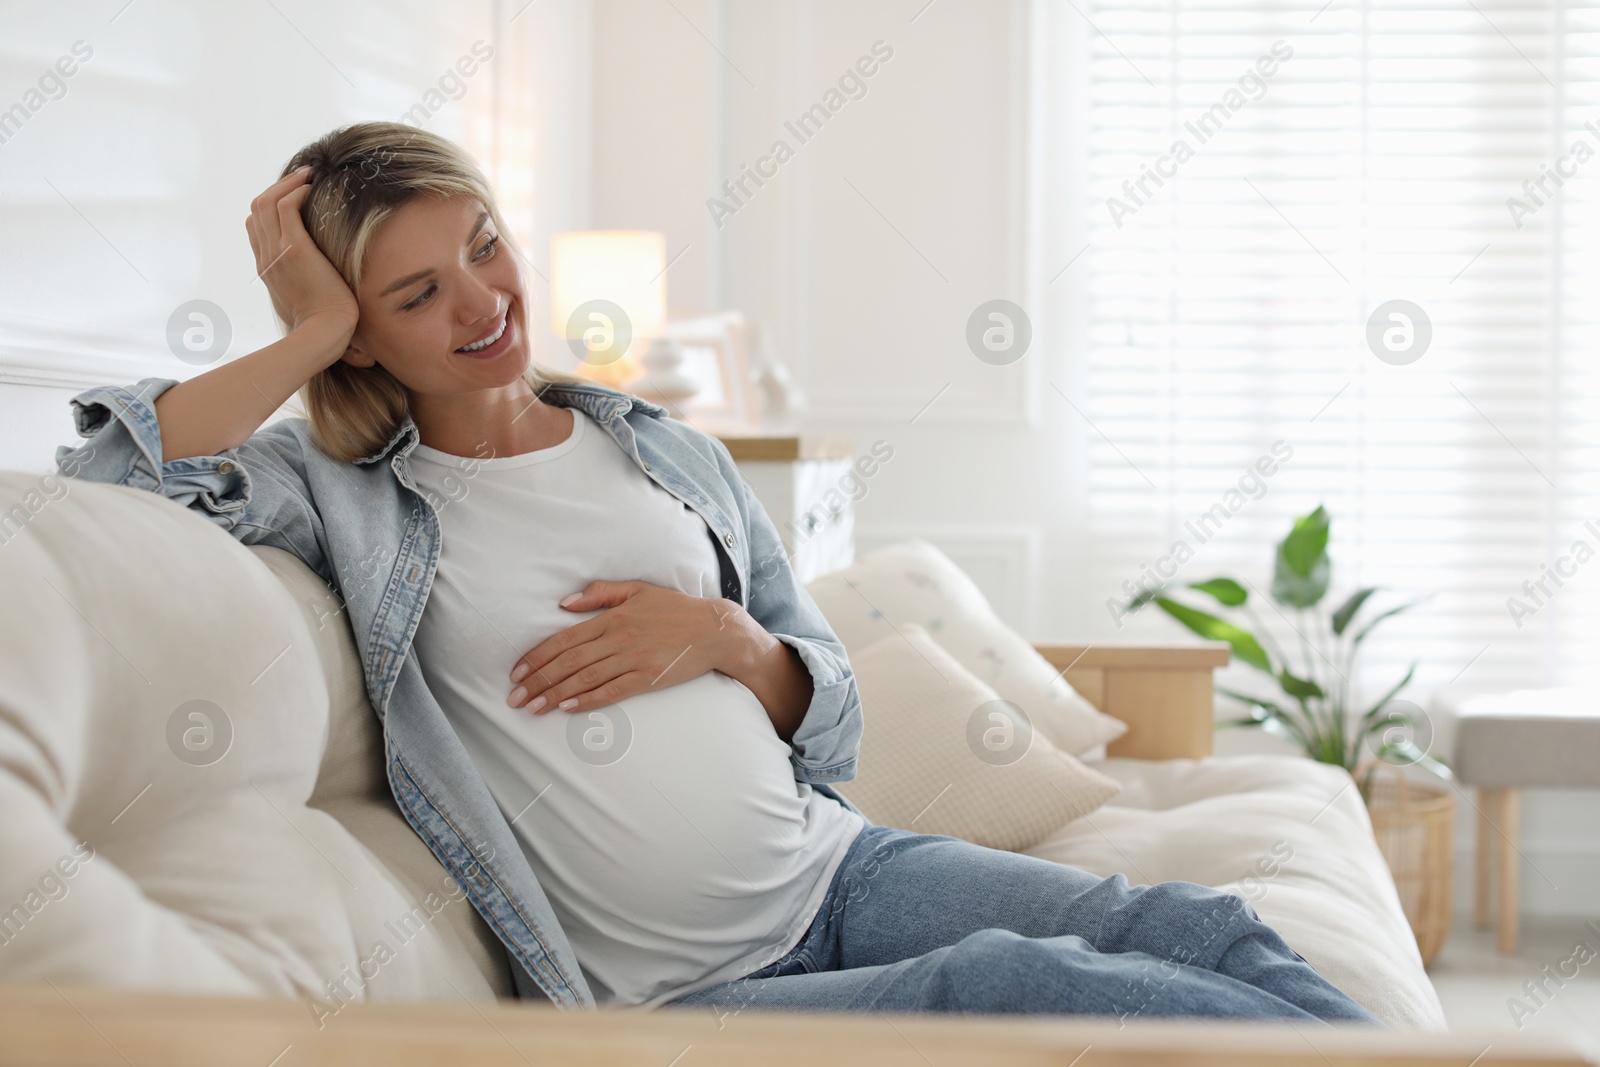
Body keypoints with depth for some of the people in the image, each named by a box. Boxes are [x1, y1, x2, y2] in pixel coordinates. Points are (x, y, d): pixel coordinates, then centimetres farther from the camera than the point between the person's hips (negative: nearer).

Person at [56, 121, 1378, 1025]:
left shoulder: (667, 452, 13)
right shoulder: (346, 495, 2)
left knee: (1202, 932, -16)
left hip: (841, 869, 5)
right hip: (674, 994, -5)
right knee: (1011, 982, -29)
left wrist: (727, 639, -4)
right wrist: (303, 339, -8)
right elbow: (103, 473, -17)